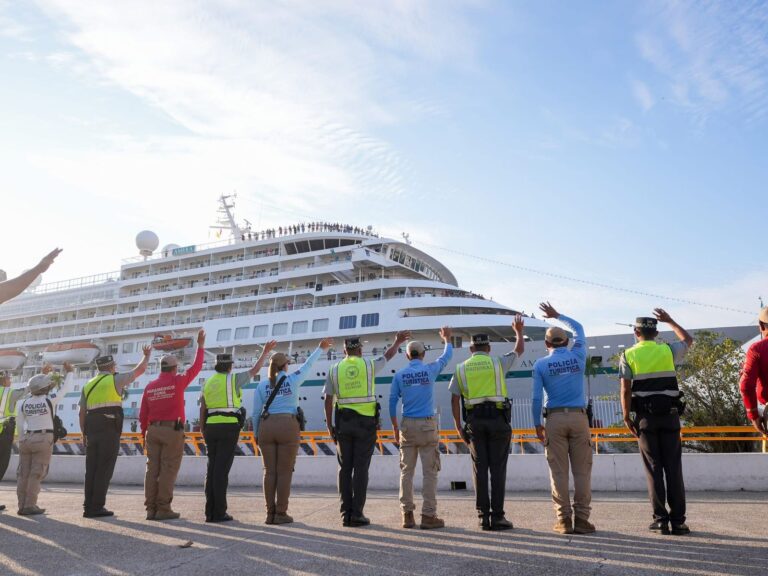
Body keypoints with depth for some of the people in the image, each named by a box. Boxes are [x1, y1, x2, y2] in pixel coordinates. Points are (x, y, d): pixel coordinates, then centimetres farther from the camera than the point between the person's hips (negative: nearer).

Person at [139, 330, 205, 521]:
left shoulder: (150, 386, 8)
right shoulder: (177, 382, -4)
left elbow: (142, 414, 10)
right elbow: (196, 368, 6)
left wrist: (144, 434, 20)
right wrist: (200, 346, 16)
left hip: (153, 430, 5)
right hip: (172, 430, -5)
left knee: (152, 469, 7)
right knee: (168, 470, -2)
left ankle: (151, 509, 9)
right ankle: (163, 509, -2)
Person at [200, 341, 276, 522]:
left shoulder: (208, 383, 13)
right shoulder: (233, 379, -2)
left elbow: (202, 410, 12)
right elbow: (254, 371, 8)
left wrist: (203, 432, 18)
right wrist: (265, 352, 19)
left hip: (211, 427, 5)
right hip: (229, 427, -5)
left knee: (212, 468, 8)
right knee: (222, 469, -7)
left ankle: (210, 511, 7)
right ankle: (219, 512, -6)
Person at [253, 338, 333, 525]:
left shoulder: (262, 385, 7)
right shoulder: (292, 380, 2)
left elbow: (256, 413, 6)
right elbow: (307, 366, 18)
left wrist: (256, 434, 16)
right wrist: (320, 349, 33)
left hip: (266, 427, 3)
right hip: (288, 426, -3)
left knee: (270, 471, 7)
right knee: (284, 472, 1)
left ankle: (270, 514, 9)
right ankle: (280, 514, 1)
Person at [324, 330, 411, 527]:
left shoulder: (335, 369, 5)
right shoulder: (369, 365, 1)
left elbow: (328, 400, 4)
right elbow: (388, 355, 21)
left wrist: (329, 425, 11)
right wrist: (397, 342, 39)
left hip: (343, 422, 2)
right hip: (366, 422, -2)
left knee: (345, 468, 7)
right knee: (361, 468, -1)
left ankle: (346, 514, 7)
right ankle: (357, 514, -2)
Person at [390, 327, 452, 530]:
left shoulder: (399, 375, 3)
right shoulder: (430, 370, 0)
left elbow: (392, 403, 2)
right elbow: (447, 356, 18)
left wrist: (395, 428, 10)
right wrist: (446, 339, 37)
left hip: (407, 425, 2)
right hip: (428, 425, -2)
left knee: (406, 471, 8)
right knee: (429, 472, 1)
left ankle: (407, 515, 10)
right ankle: (428, 516, 0)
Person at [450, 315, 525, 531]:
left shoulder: (461, 368, 8)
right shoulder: (498, 363, 3)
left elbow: (454, 399, 5)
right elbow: (519, 351, 21)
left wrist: (458, 425, 10)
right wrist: (519, 331, 37)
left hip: (474, 421, 2)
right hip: (498, 418, -2)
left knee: (480, 468, 6)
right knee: (497, 468, 0)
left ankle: (483, 515, 6)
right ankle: (497, 516, 0)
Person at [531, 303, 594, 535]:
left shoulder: (541, 364, 1)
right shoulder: (578, 356, 6)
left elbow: (536, 398, -2)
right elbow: (578, 328, 26)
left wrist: (537, 425, 7)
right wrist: (557, 315, 35)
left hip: (555, 419, -1)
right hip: (579, 417, 1)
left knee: (559, 471, 3)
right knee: (582, 470, 3)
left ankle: (564, 520, 3)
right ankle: (581, 519, 1)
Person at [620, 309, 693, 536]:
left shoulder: (628, 355, 0)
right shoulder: (668, 351, 4)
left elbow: (626, 390, -5)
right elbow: (688, 340, 26)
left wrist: (626, 417, 2)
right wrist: (670, 321, 33)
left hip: (645, 417, -1)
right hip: (669, 415, 1)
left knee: (654, 468, 4)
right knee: (673, 468, 3)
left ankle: (660, 519, 4)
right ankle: (678, 520, 3)